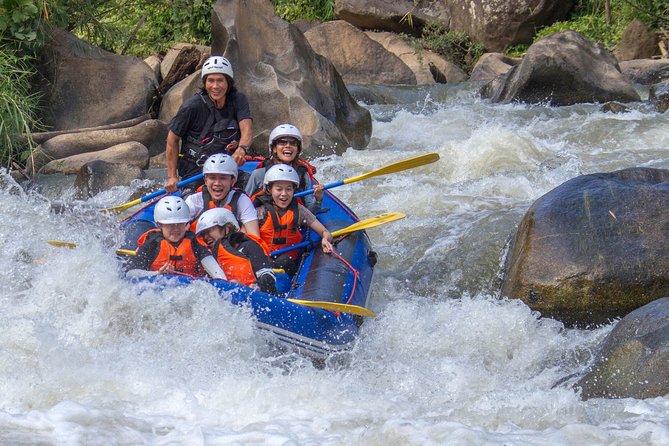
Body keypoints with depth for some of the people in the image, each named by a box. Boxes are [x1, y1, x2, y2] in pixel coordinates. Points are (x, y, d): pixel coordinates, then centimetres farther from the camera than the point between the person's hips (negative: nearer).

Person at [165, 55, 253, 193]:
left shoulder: (238, 100, -1)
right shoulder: (192, 106, -12)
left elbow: (247, 129, -17)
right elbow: (172, 140, -3)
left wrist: (241, 149, -40)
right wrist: (172, 177, -6)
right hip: (195, 171, -5)